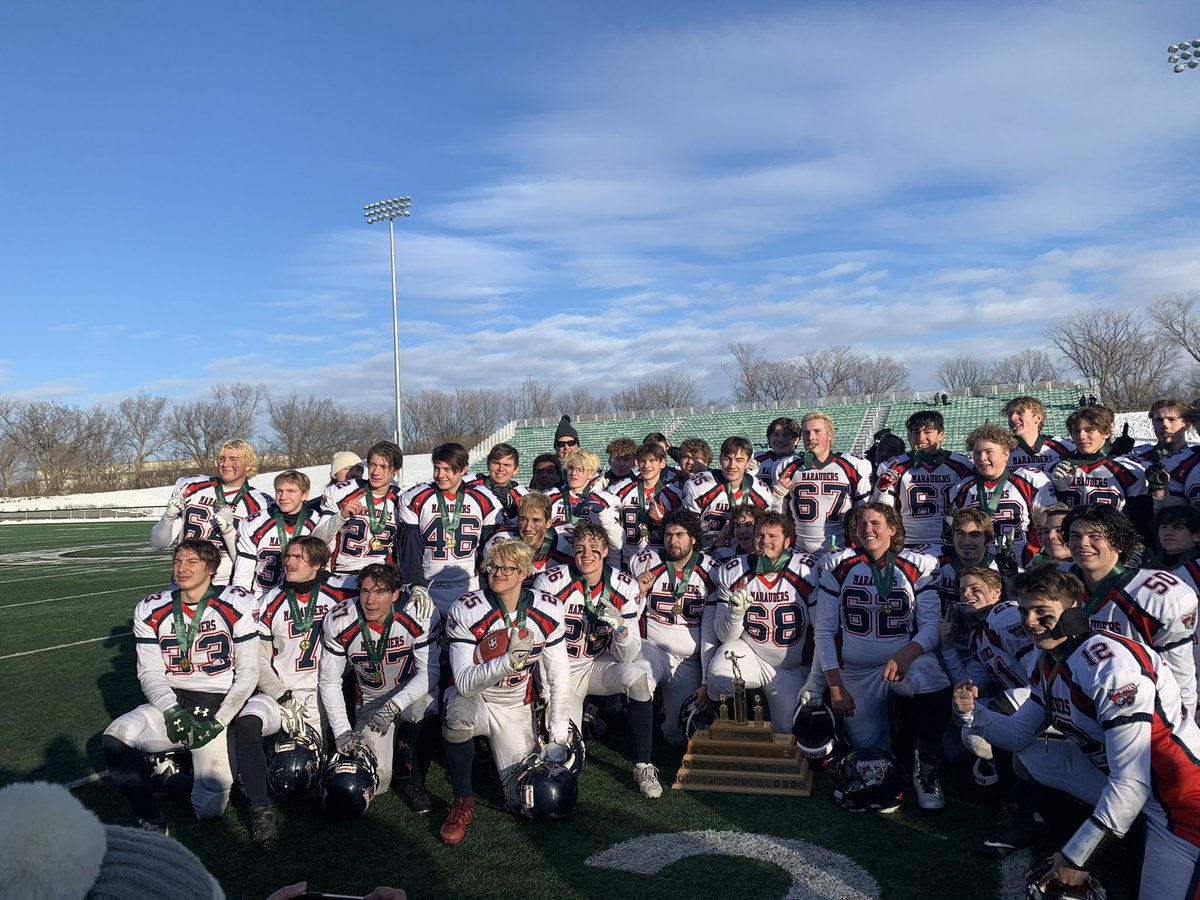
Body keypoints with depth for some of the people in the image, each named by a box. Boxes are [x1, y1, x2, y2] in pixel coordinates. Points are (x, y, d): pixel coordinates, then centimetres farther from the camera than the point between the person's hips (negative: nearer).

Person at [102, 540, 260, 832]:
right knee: (115, 736, -27)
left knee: (210, 809, -9)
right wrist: (172, 711, -16)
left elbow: (248, 672, -6)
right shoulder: (151, 611, 4)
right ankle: (153, 824, -11)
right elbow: (150, 673, 1)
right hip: (170, 702, 3)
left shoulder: (236, 605, -7)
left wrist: (218, 723, -12)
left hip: (218, 706, -3)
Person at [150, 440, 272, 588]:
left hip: (228, 589, -2)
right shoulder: (190, 489, 7)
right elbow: (158, 543, 8)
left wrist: (228, 529, -19)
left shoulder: (259, 505, -2)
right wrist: (169, 516, -10)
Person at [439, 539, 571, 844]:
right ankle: (463, 804, -14)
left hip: (516, 708, 2)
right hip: (473, 699, -2)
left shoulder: (548, 612, -12)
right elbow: (464, 683, -26)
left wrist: (559, 733, -4)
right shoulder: (466, 611, -21)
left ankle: (498, 753, 32)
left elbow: (559, 676, -4)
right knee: (458, 713, -39)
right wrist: (508, 661, -41)